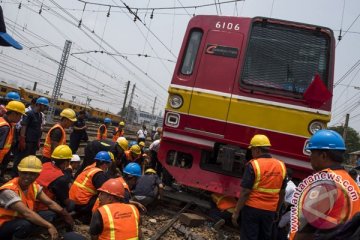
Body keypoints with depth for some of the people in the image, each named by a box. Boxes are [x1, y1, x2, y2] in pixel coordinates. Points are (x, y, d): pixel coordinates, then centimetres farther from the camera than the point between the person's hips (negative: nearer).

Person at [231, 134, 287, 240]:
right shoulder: (281, 166, 3)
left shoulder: (253, 165, -14)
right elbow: (282, 193, 11)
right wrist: (276, 211, 22)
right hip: (270, 211, 5)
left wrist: (236, 212, -9)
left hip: (252, 209, -5)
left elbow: (245, 192, -16)